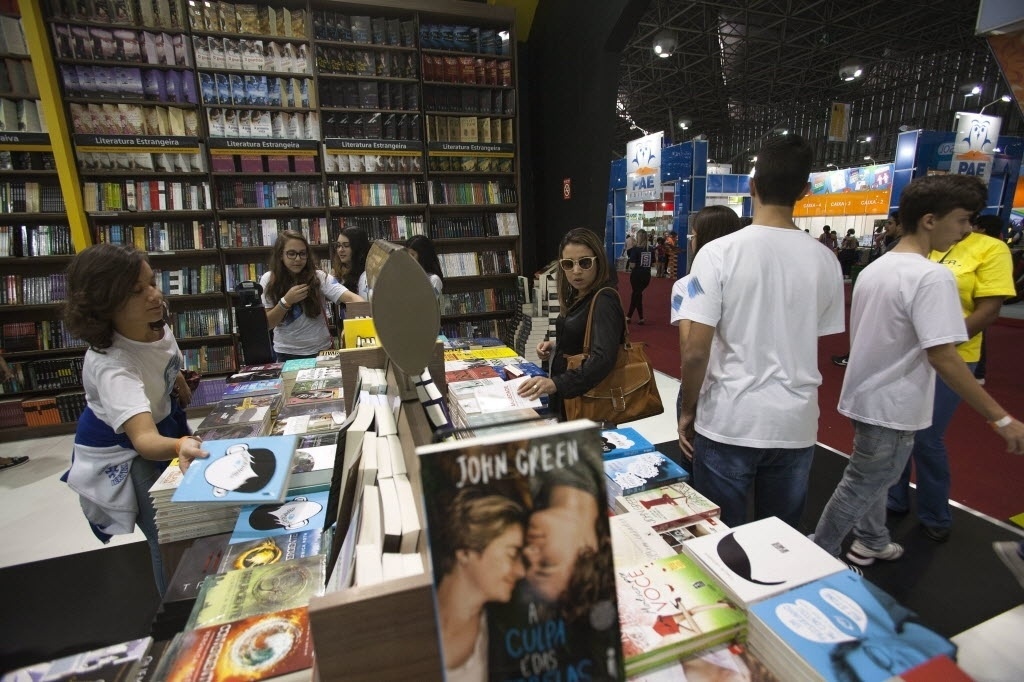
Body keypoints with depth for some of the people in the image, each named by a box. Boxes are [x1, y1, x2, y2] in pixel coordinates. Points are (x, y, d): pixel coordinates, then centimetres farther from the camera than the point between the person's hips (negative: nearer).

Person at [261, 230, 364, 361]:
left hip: (320, 350, -1)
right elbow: (267, 324, -5)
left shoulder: (318, 277, -13)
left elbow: (350, 297, -25)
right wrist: (286, 301, -21)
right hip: (286, 353, 1)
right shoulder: (268, 280, -7)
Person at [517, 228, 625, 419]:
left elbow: (603, 358, -35)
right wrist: (555, 347, 0)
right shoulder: (576, 295, 5)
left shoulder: (604, 301, -22)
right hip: (566, 396, 8)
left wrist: (556, 383, -47)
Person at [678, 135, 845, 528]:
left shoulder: (719, 253, -12)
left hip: (728, 422, -3)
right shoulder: (825, 261, 0)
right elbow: (822, 348, 9)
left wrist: (688, 411, 1)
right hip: (796, 424, 4)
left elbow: (696, 351, -14)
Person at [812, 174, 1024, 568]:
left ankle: (871, 543, 44)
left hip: (867, 396, 9)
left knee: (873, 478, 25)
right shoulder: (932, 277, -21)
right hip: (891, 407, -9)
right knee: (861, 488, 5)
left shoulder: (873, 269, 6)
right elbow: (943, 358, -25)